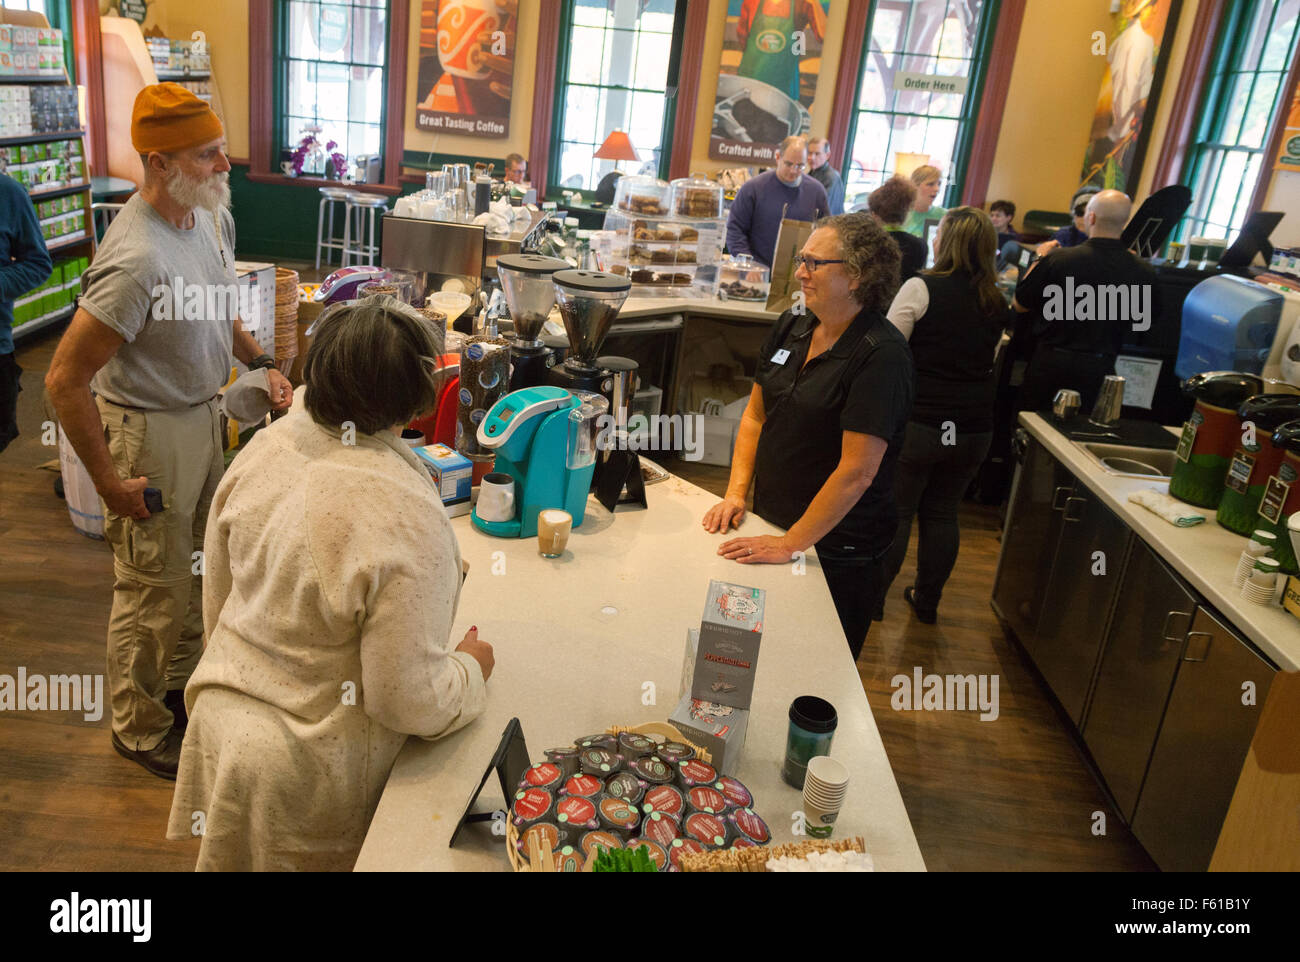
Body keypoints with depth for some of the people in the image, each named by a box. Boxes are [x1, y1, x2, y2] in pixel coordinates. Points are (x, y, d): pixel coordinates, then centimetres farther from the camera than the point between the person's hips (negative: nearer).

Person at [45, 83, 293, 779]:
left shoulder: (212, 215, -1)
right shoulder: (137, 258, -30)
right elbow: (65, 378, -27)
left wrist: (259, 363, 7)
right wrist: (110, 485, -22)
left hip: (203, 414, 9)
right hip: (148, 431, -9)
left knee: (197, 569, 23)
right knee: (153, 594, 7)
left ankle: (181, 683, 46)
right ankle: (140, 729, 30)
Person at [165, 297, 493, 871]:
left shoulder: (264, 447, -12)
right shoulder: (406, 517, -34)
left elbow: (216, 596, 3)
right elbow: (405, 700, -26)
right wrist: (471, 669, -6)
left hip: (222, 717, 6)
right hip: (309, 770, -5)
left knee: (240, 854, 30)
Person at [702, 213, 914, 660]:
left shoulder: (881, 356, -20)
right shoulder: (789, 329, 2)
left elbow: (856, 473, -23)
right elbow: (755, 415, 11)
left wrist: (790, 544, -19)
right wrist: (736, 493, 0)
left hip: (836, 549, -6)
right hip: (770, 523, 6)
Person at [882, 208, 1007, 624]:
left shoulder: (922, 288, -11)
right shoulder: (997, 305, 5)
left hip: (918, 423, -5)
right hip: (973, 429, 5)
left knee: (895, 512, 6)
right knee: (942, 514, 16)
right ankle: (926, 601, 28)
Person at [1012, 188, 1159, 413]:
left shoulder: (1057, 260, -16)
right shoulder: (1143, 272, -8)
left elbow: (1019, 305, -3)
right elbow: (1148, 317, 11)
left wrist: (1038, 260, 11)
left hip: (1050, 363, -2)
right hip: (1099, 370, 2)